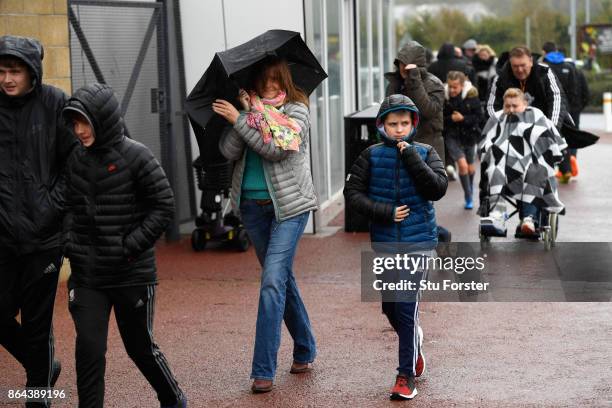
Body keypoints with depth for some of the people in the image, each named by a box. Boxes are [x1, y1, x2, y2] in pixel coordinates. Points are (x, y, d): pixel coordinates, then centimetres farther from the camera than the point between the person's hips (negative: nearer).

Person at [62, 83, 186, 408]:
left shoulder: (135, 156, -10)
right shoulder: (77, 160, 4)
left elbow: (164, 207, -9)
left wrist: (129, 246, -14)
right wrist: (69, 241, 1)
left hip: (132, 274, -3)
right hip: (87, 276, 4)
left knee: (140, 347, 11)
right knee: (88, 347, -6)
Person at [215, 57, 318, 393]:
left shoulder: (296, 111, -4)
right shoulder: (246, 109, 7)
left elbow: (275, 149, -19)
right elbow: (228, 151, -7)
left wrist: (239, 120, -17)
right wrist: (247, 113, -17)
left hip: (289, 205, -5)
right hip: (252, 205, 5)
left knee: (273, 280, -15)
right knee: (283, 278, 15)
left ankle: (264, 370, -15)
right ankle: (304, 351, 30)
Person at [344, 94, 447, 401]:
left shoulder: (424, 153, -1)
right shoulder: (371, 155, 0)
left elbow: (438, 189, -12)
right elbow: (352, 192, 0)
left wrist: (411, 157, -17)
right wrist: (384, 211, -11)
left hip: (417, 239, -2)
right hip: (384, 240, 3)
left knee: (406, 304, -8)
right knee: (389, 305, 11)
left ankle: (406, 374, 2)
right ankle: (414, 340, 43)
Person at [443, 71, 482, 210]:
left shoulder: (472, 96, -12)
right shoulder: (444, 97, -12)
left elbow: (478, 117, -11)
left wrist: (463, 119, -24)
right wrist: (451, 119, -25)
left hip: (469, 135, 1)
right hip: (452, 136, -1)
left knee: (470, 167, 15)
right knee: (462, 164, -16)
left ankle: (469, 192, 43)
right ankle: (468, 197, -2)